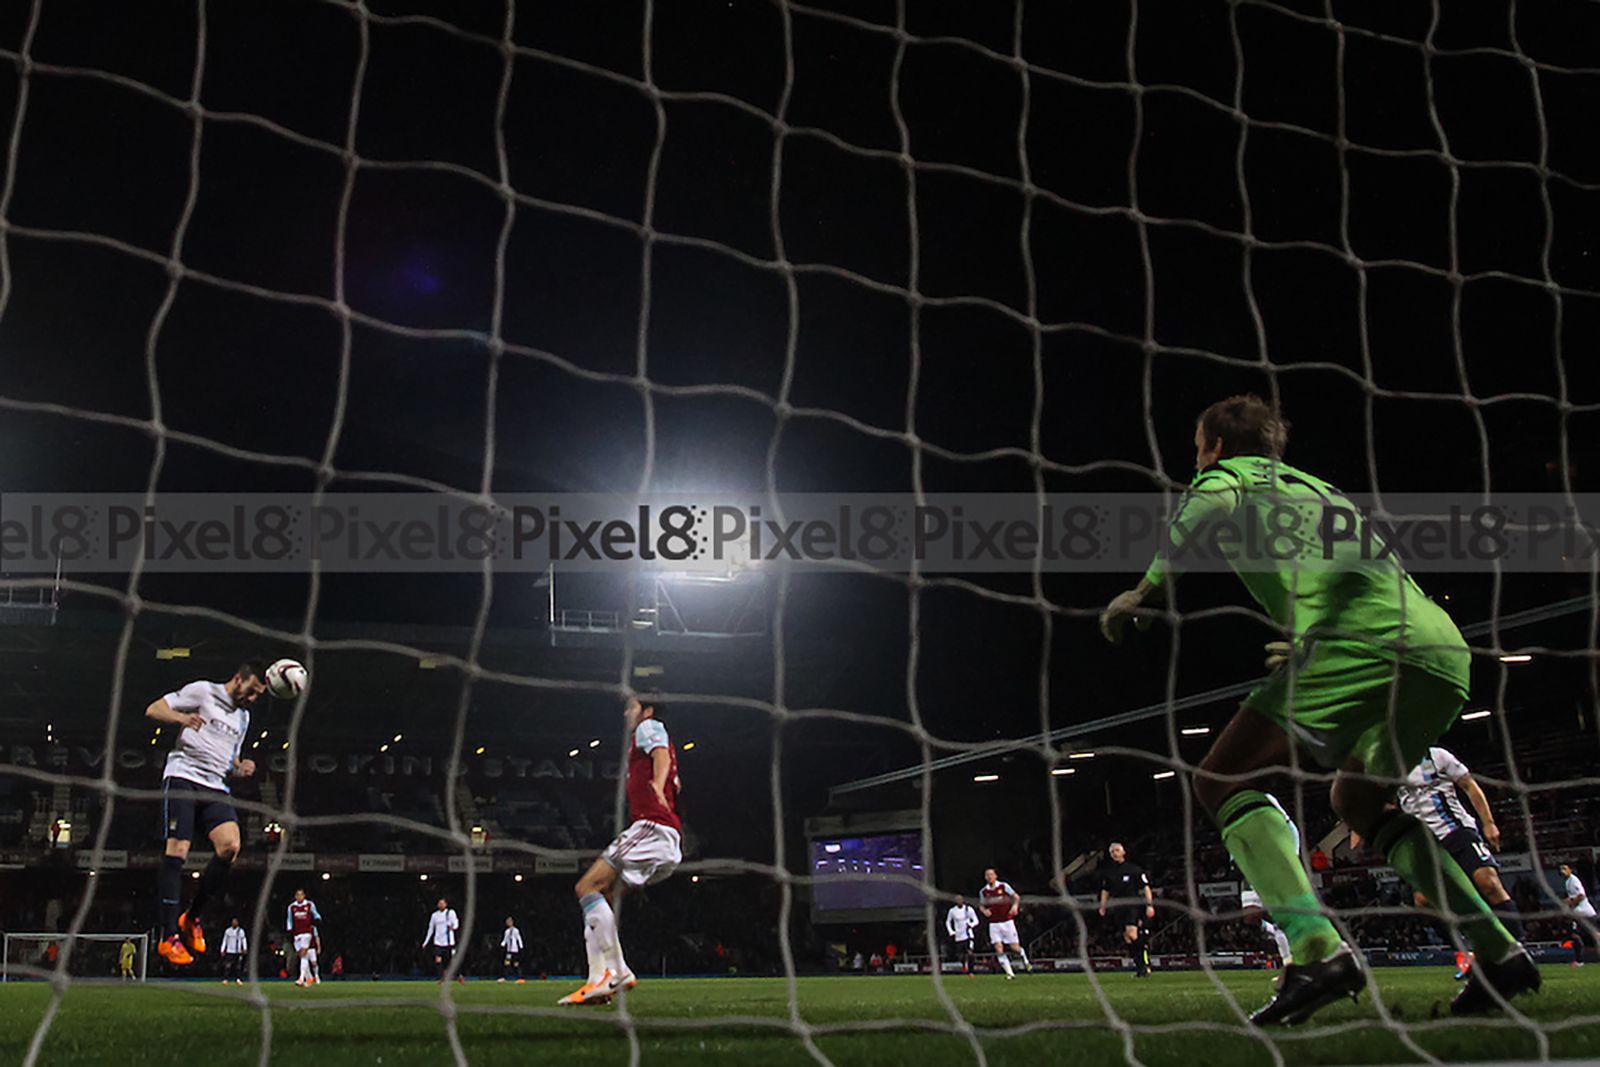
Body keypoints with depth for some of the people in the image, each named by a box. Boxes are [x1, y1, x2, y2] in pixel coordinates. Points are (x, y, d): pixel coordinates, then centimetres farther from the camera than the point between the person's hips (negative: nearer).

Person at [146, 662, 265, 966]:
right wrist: (181, 717, -20)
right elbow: (153, 710, 0)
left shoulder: (243, 718, 24)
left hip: (215, 788, 6)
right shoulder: (203, 691, 4)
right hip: (183, 777, -6)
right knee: (178, 850, -15)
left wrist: (240, 769, 9)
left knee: (230, 846, -17)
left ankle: (192, 918, -1)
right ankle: (168, 937, -13)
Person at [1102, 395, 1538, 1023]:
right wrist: (1305, 647, 49)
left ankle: (1318, 952, -22)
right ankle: (1499, 951, 18)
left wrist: (1146, 589, -2)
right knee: (1358, 800, 29)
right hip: (1447, 650, 8)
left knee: (1223, 782, -2)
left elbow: (1211, 504, -8)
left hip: (1364, 642, -8)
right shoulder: (1316, 487, 37)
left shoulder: (1231, 472, 16)